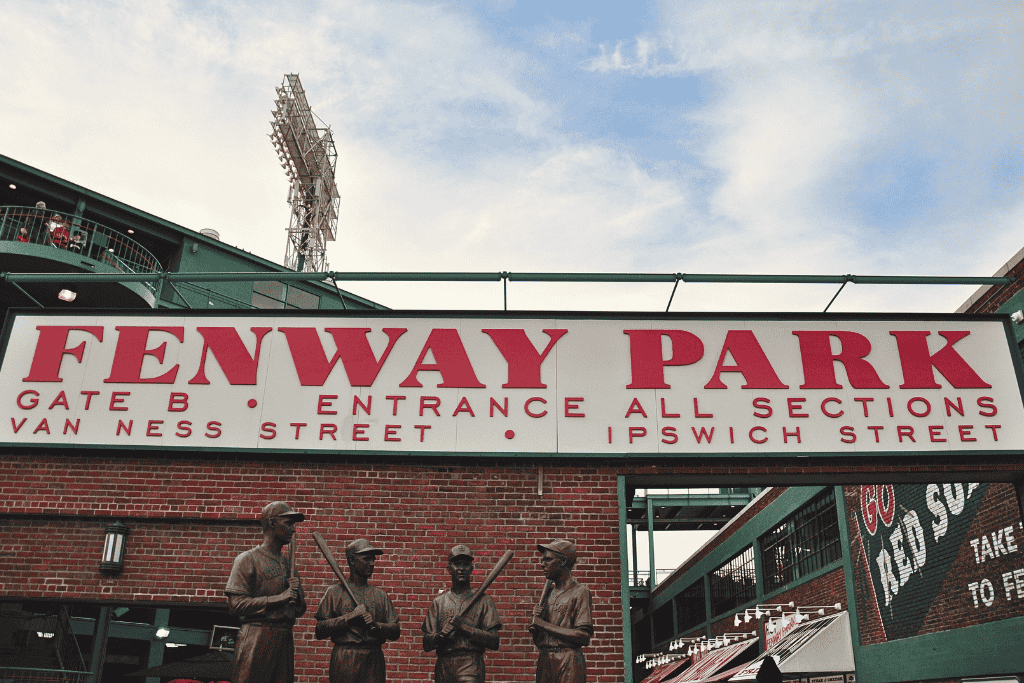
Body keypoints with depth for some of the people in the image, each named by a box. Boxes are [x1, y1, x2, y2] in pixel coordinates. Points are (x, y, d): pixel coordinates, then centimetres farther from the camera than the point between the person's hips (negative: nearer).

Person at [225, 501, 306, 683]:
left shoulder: (289, 564, 20)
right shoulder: (248, 559, 0)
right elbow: (236, 604, -11)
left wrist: (297, 595, 0)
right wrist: (279, 598, -15)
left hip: (285, 640, 6)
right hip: (256, 640, -6)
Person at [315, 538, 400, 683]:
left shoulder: (381, 595, 14)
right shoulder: (335, 592, 5)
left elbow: (395, 632, 9)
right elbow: (320, 631, -4)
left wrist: (375, 625, -9)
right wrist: (350, 617, -11)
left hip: (374, 660, 3)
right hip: (344, 660, -2)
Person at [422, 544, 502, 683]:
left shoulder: (483, 600, 8)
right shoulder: (438, 602, 15)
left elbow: (494, 642, -2)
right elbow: (426, 645, 10)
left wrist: (464, 627, -11)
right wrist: (442, 634, -10)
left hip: (471, 667, -2)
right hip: (443, 669, 2)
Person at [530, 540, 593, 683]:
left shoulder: (580, 592, -2)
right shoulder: (548, 594, 17)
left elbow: (584, 637, -14)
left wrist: (544, 624, -10)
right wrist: (535, 619, -1)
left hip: (568, 664, -6)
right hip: (544, 662, 6)